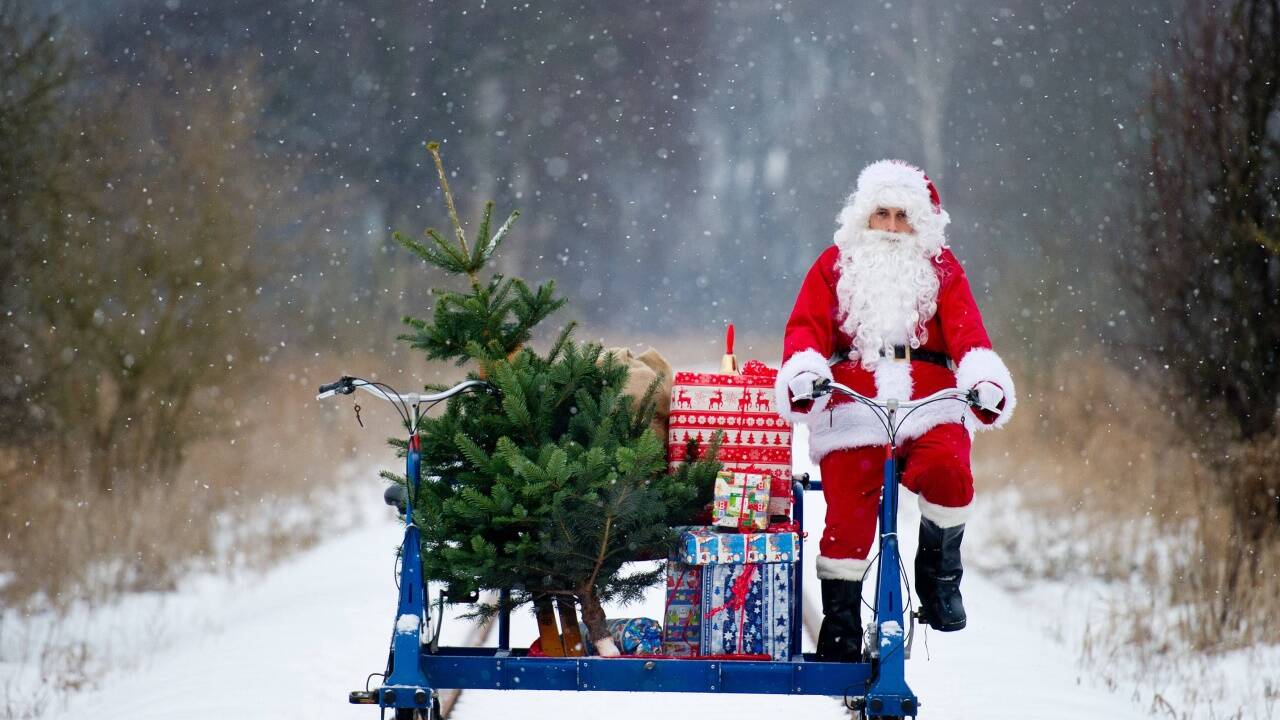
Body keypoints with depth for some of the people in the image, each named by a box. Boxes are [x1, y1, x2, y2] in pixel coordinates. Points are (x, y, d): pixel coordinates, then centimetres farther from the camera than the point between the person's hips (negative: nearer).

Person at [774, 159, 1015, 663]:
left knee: (948, 474, -29)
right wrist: (804, 371, -17)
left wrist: (986, 379, -17)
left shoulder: (940, 268, 17)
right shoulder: (835, 265, 16)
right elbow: (807, 325, 5)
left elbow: (966, 329, 3)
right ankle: (839, 633, 5)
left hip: (929, 400, 0)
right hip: (852, 400, 0)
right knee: (848, 513, -9)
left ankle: (939, 578, -4)